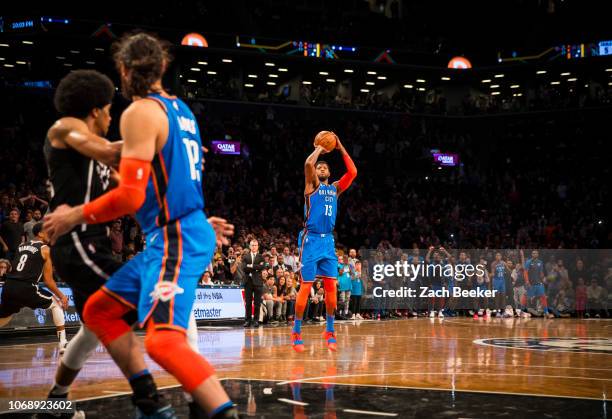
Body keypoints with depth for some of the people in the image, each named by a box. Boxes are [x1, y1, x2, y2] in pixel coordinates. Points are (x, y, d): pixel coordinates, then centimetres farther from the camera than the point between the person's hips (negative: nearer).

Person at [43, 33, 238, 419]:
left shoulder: (140, 112, -12)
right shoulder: (180, 108, 15)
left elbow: (131, 196, -18)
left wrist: (75, 216, -6)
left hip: (175, 240, -9)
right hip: (172, 237, 9)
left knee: (163, 341, -22)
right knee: (99, 310, 16)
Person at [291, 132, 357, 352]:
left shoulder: (335, 188, 16)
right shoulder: (312, 185, 2)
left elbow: (352, 172, 4)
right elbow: (308, 164, -17)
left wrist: (341, 148, 6)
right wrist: (319, 149, -2)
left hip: (328, 241, 5)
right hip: (311, 239, -5)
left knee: (331, 287, 2)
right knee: (305, 286, -5)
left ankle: (330, 331, 12)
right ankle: (296, 332, 1)